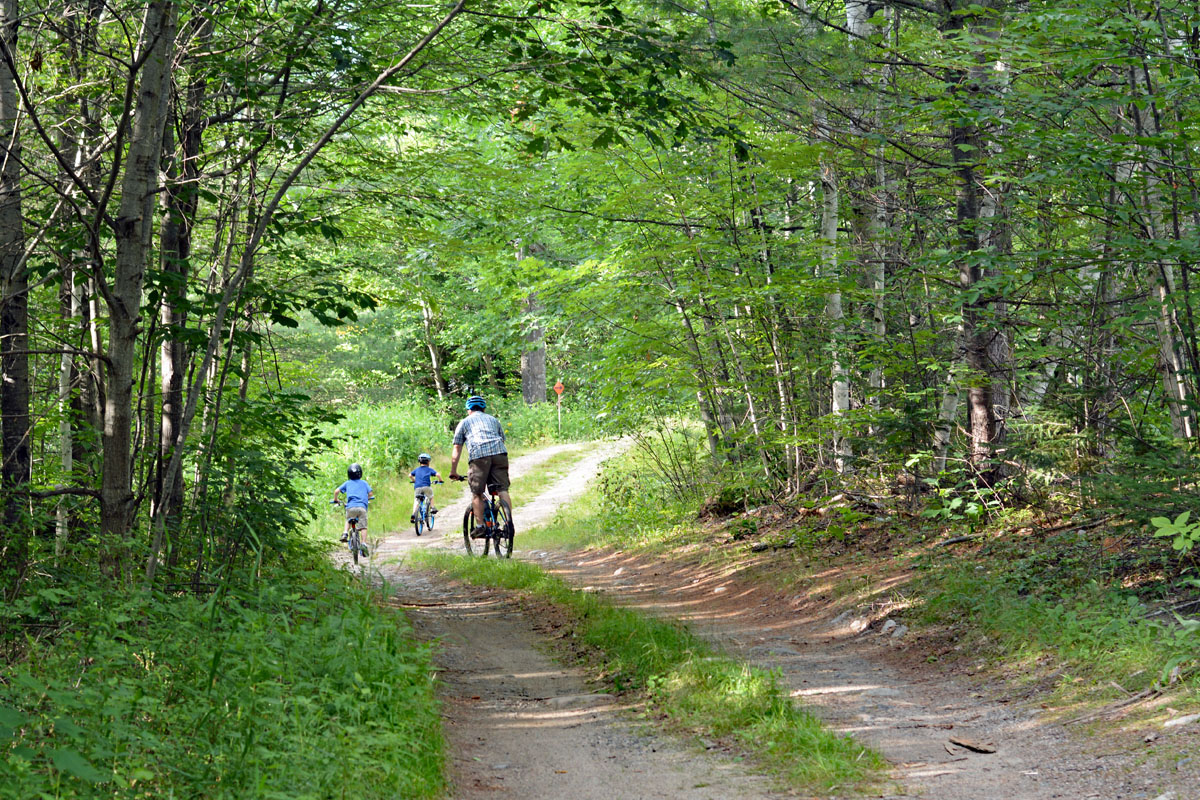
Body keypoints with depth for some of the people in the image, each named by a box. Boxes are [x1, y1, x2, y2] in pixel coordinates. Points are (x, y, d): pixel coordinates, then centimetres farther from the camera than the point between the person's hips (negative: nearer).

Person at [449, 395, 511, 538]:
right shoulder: (493, 419, 32)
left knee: (477, 494, 4)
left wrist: (453, 472, 25)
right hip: (499, 452, 2)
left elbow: (456, 450, 21)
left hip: (478, 454, -2)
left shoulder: (465, 422, 24)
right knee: (503, 490, 0)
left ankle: (480, 526, -1)